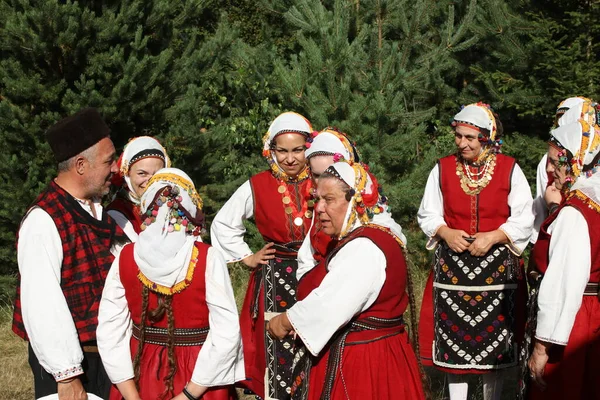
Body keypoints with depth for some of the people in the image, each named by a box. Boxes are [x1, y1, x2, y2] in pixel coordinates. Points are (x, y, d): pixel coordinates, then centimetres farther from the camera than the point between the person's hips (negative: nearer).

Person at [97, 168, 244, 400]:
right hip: (199, 378, -2)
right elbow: (226, 334, -18)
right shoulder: (208, 259, -14)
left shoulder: (125, 258, -7)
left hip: (142, 375, 2)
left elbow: (110, 331, -8)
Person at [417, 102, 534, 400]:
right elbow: (427, 215, 8)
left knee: (494, 339, 5)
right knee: (454, 338, 5)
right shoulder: (443, 169, 2)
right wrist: (446, 233, -12)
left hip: (497, 267, -1)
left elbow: (524, 220, -3)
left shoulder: (509, 169, -2)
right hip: (452, 266, 1)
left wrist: (492, 237, -17)